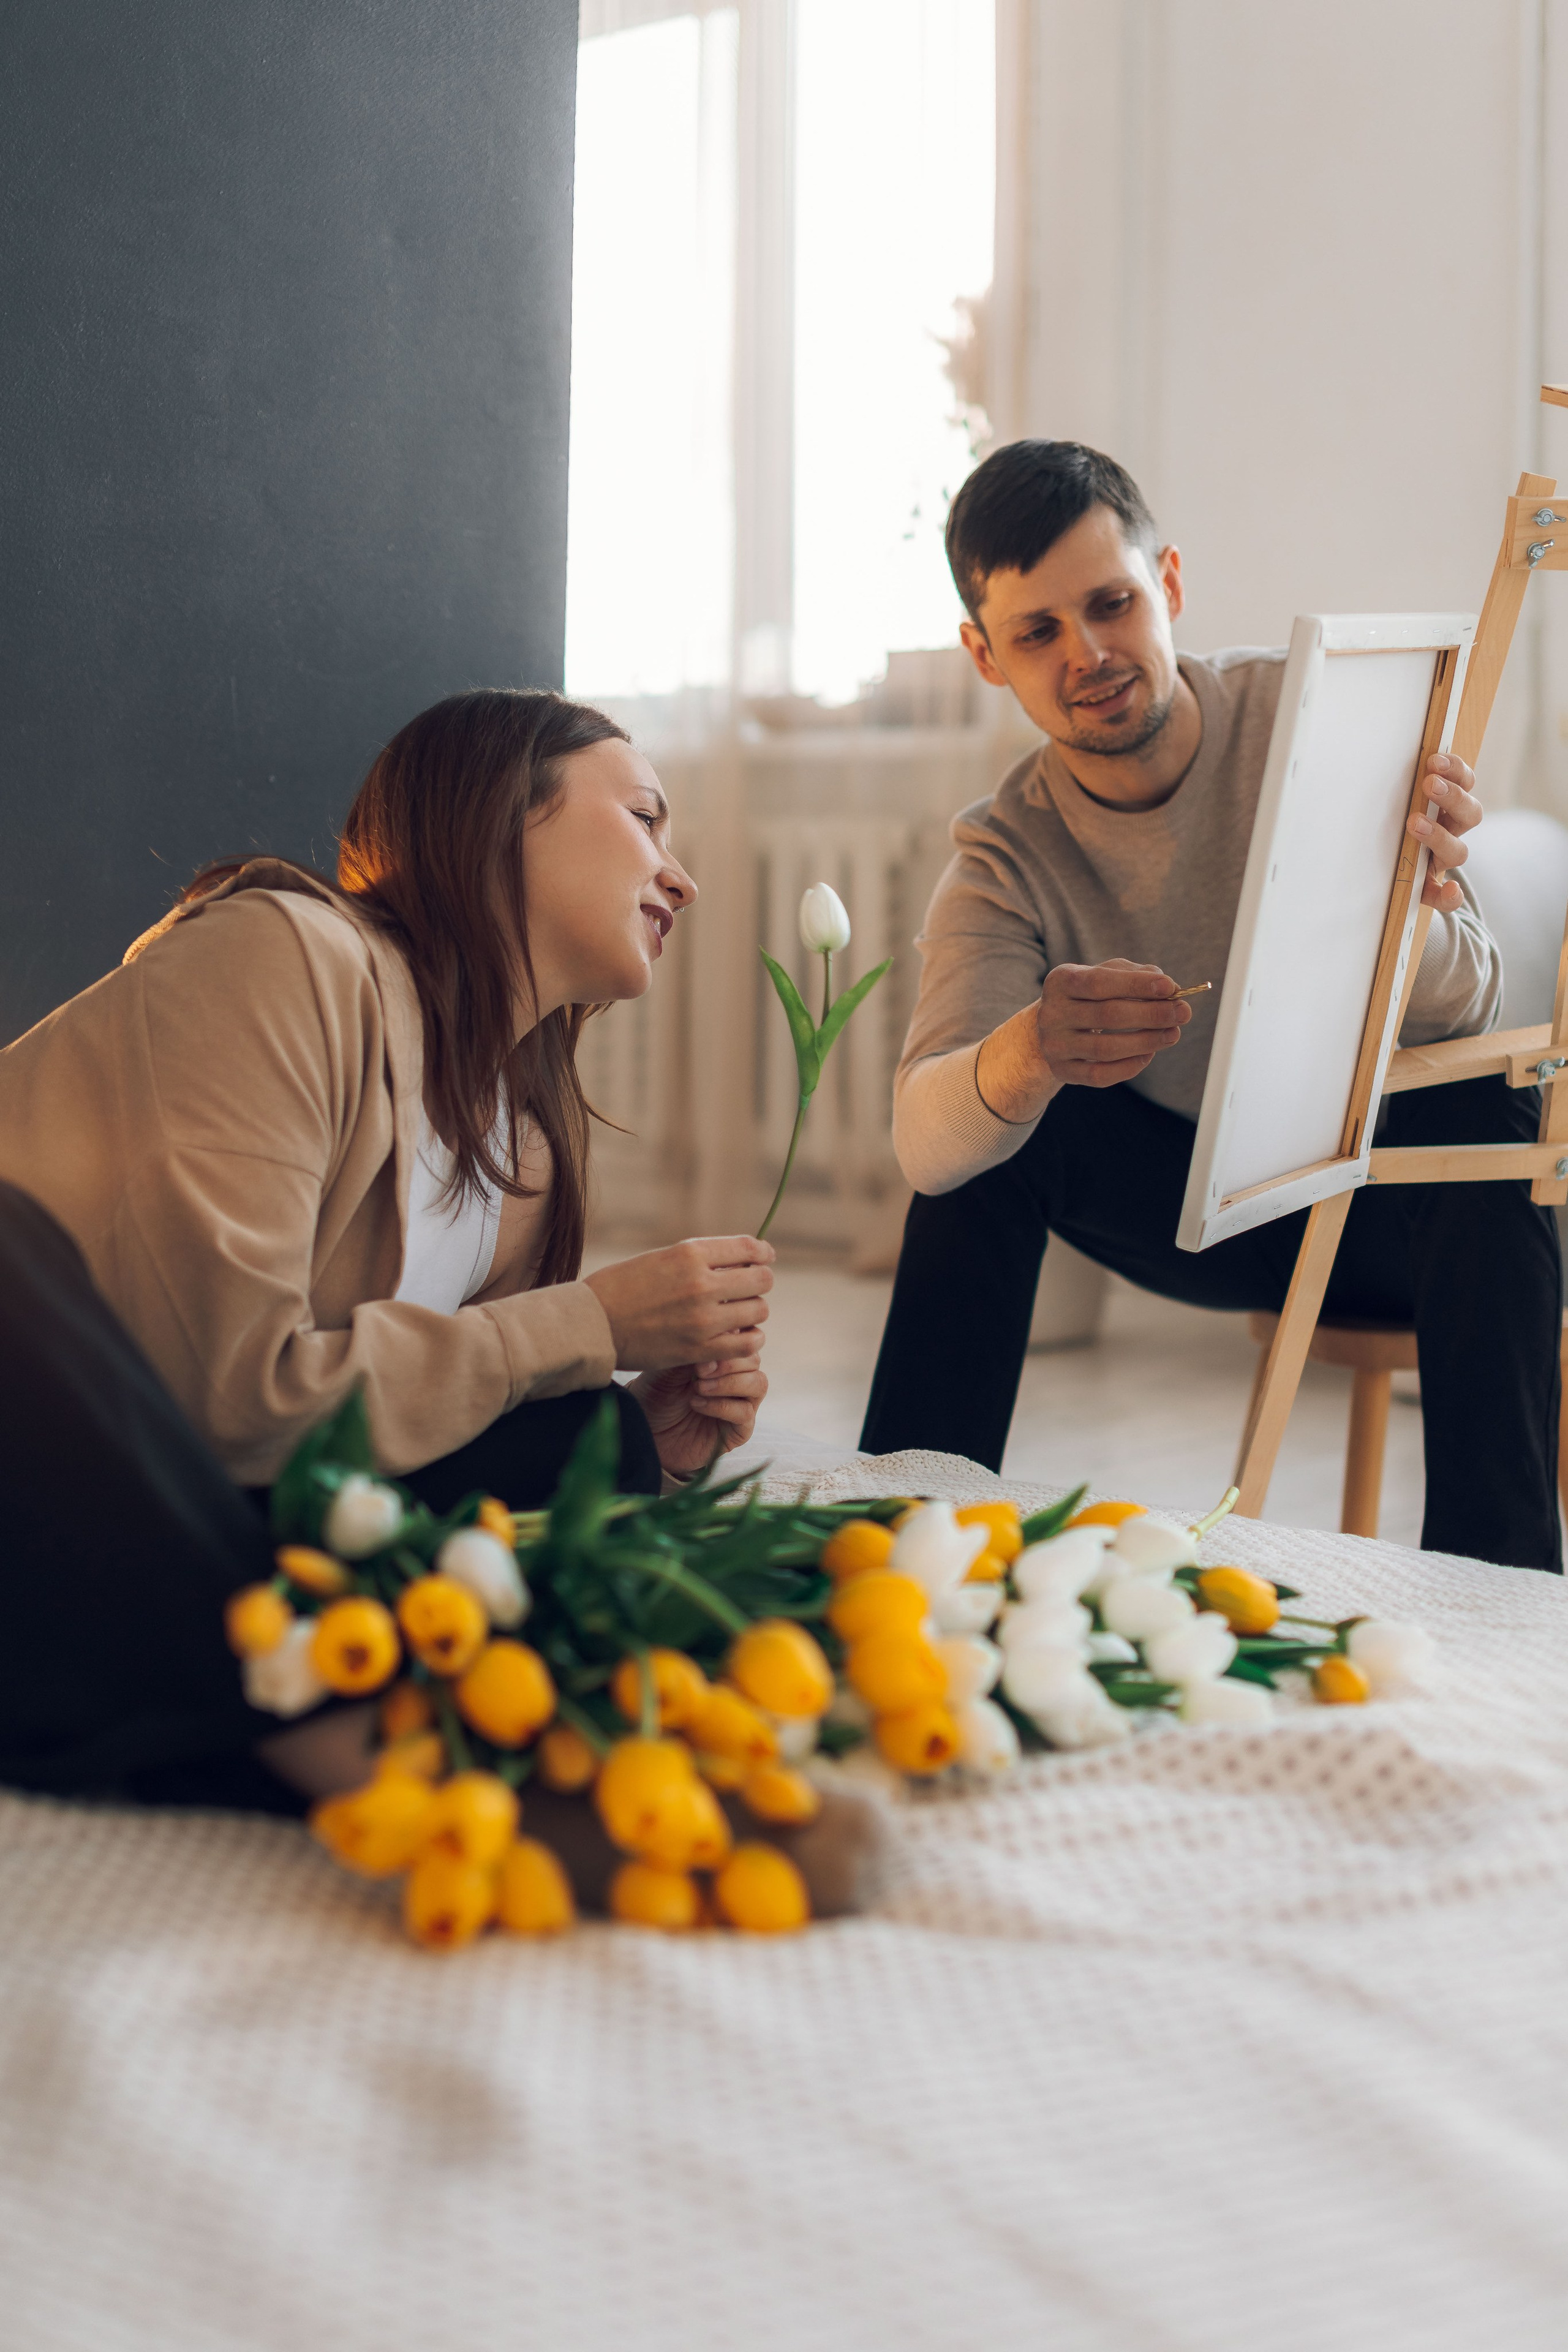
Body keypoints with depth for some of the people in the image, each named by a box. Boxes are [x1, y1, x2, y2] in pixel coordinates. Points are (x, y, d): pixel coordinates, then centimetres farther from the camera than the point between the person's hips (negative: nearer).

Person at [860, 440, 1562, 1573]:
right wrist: (1021, 1060, -53)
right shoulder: (1005, 860, -13)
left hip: (1408, 1201, -1)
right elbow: (923, 1140, -29)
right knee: (984, 1131, -21)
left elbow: (1467, 1007, -22)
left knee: (1476, 1097, -34)